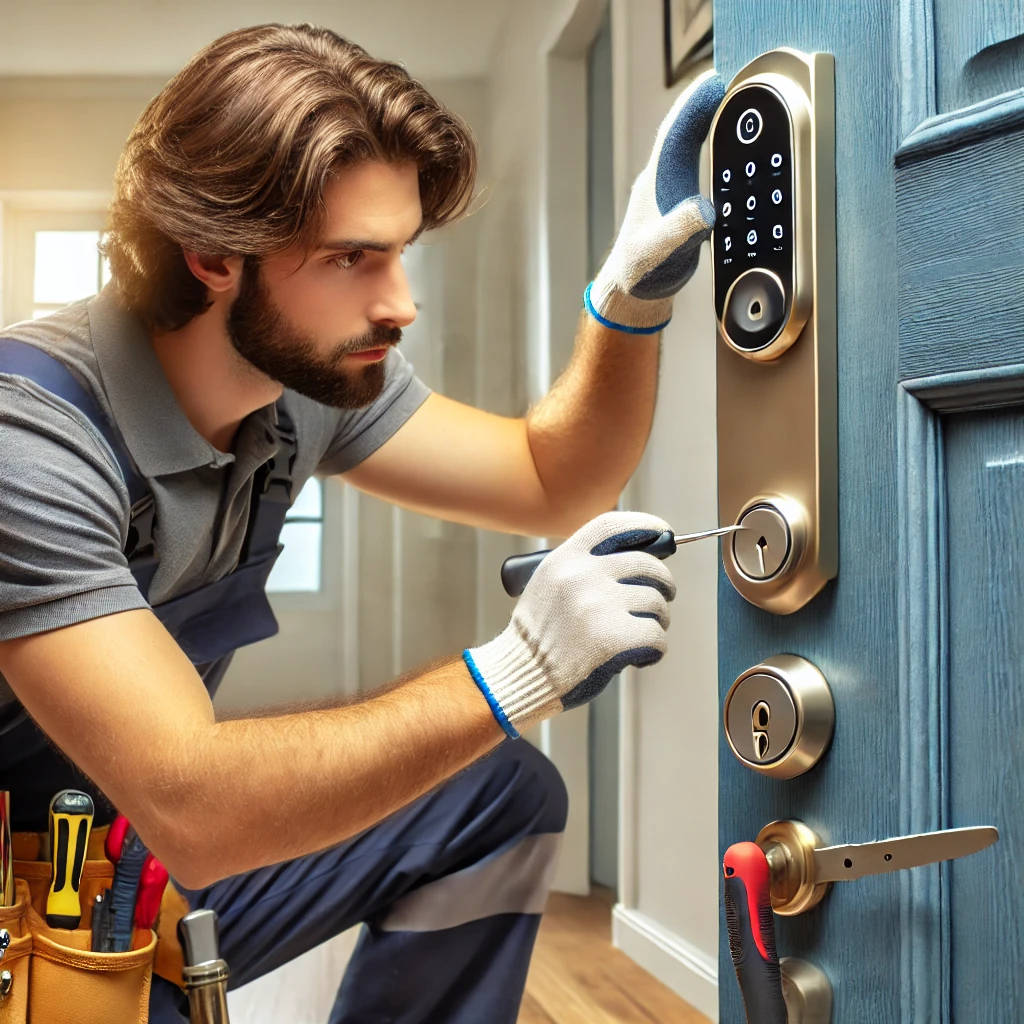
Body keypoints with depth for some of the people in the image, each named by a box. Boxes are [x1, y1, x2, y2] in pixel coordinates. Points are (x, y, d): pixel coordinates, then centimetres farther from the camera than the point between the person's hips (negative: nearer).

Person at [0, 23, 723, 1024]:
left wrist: (636, 283, -14)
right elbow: (187, 809, -34)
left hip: (149, 848, 7)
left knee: (506, 799, 1)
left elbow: (549, 484, 1)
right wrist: (516, 673, -36)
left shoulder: (317, 368, -6)